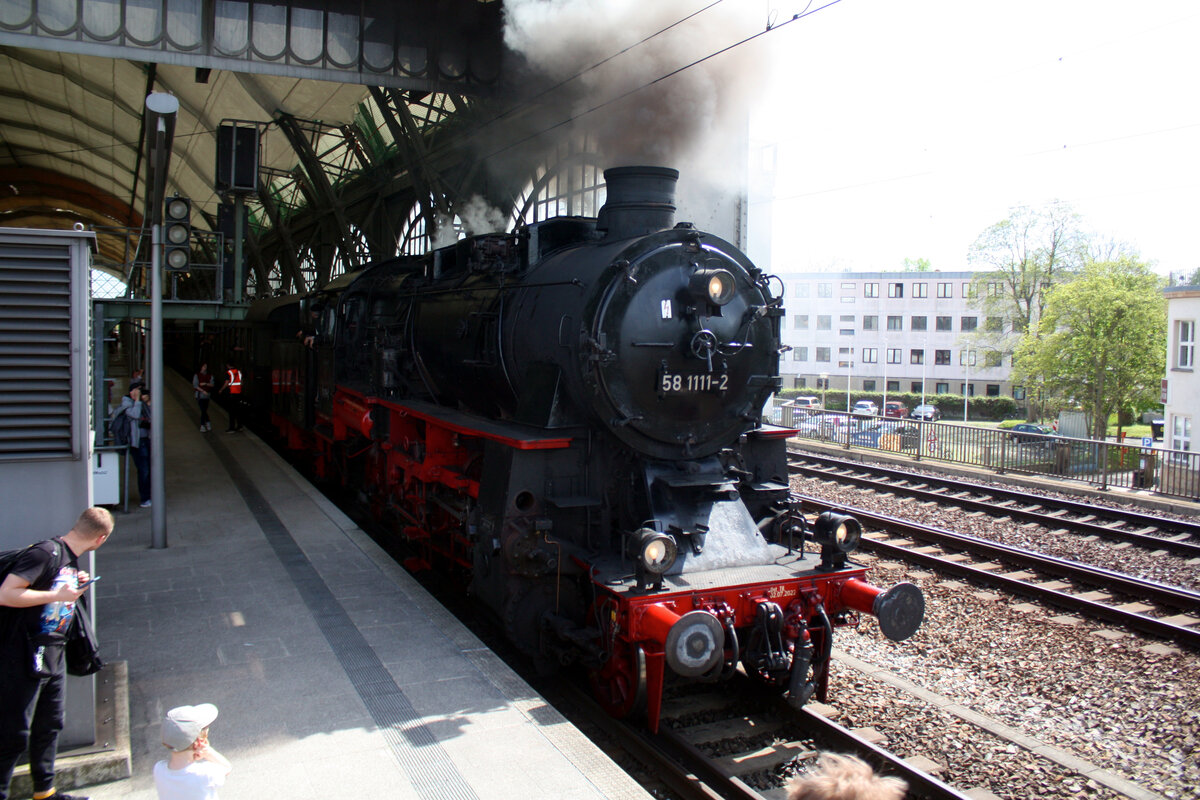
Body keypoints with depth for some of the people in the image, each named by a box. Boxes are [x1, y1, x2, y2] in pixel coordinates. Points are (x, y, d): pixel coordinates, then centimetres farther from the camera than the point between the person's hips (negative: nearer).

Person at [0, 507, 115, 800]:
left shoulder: (72, 559, 11)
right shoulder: (46, 553, -18)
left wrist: (76, 586, 6)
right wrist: (56, 595, -22)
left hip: (52, 656, 9)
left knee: (49, 726, 18)